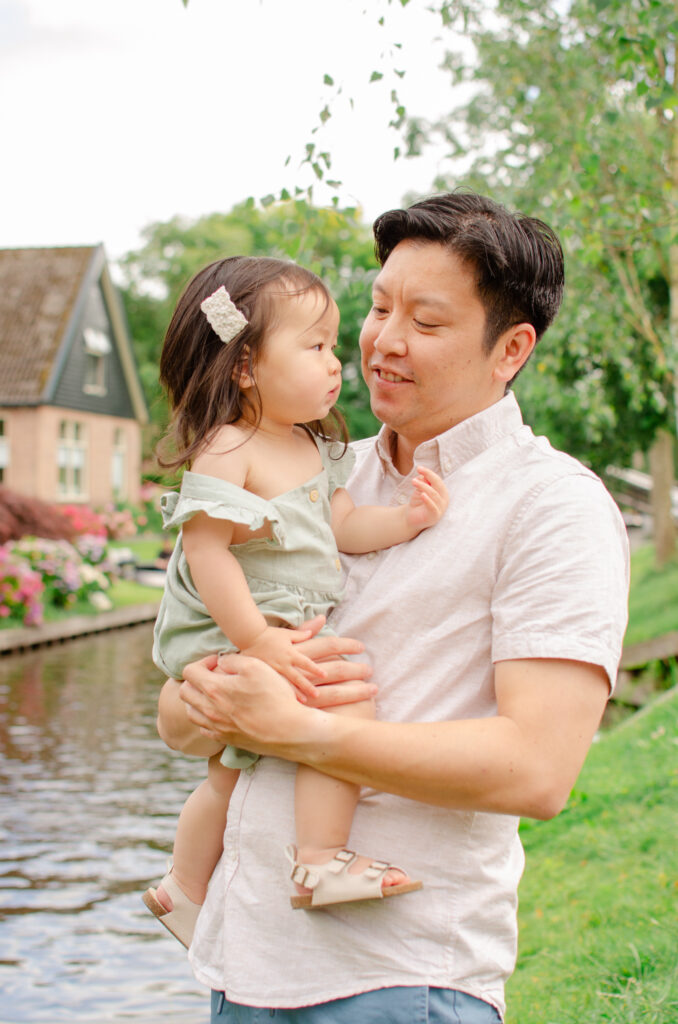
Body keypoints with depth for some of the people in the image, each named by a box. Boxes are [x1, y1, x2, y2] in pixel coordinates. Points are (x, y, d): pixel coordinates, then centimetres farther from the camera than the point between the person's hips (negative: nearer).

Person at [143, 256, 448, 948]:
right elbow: (205, 549, -25)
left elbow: (342, 527, 6)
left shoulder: (314, 450, 8)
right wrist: (254, 639, -31)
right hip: (233, 637, -10)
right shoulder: (225, 450, -20)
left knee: (229, 777, 23)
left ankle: (185, 887, 43)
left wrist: (406, 519, -12)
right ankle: (322, 860, -19)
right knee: (346, 699, -27)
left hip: (292, 632, 10)